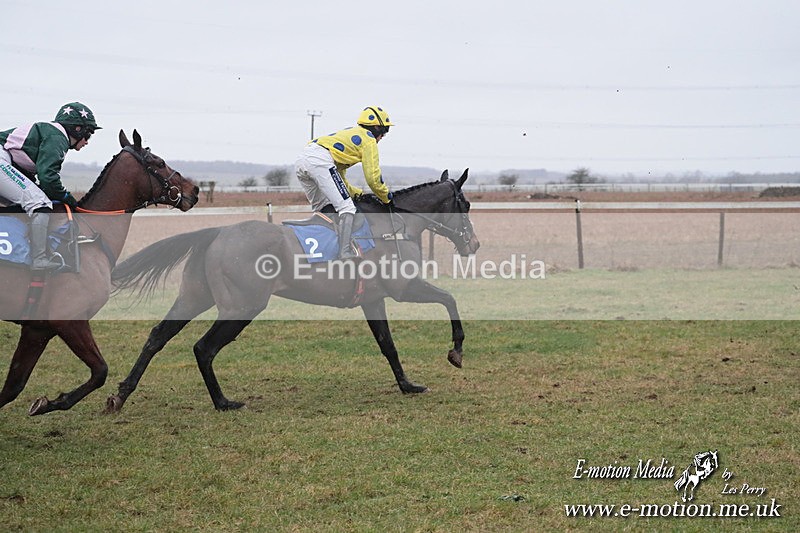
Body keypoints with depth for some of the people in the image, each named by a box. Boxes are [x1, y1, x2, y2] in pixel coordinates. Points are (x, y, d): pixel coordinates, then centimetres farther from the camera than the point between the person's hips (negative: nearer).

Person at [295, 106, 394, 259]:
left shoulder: (349, 133, 37)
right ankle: (345, 254, -19)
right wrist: (387, 198, 17)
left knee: (323, 209, 23)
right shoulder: (368, 139, 10)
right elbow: (373, 177, 3)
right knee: (347, 208, -10)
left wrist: (356, 192, 33)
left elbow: (338, 173, 38)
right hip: (321, 161, -10)